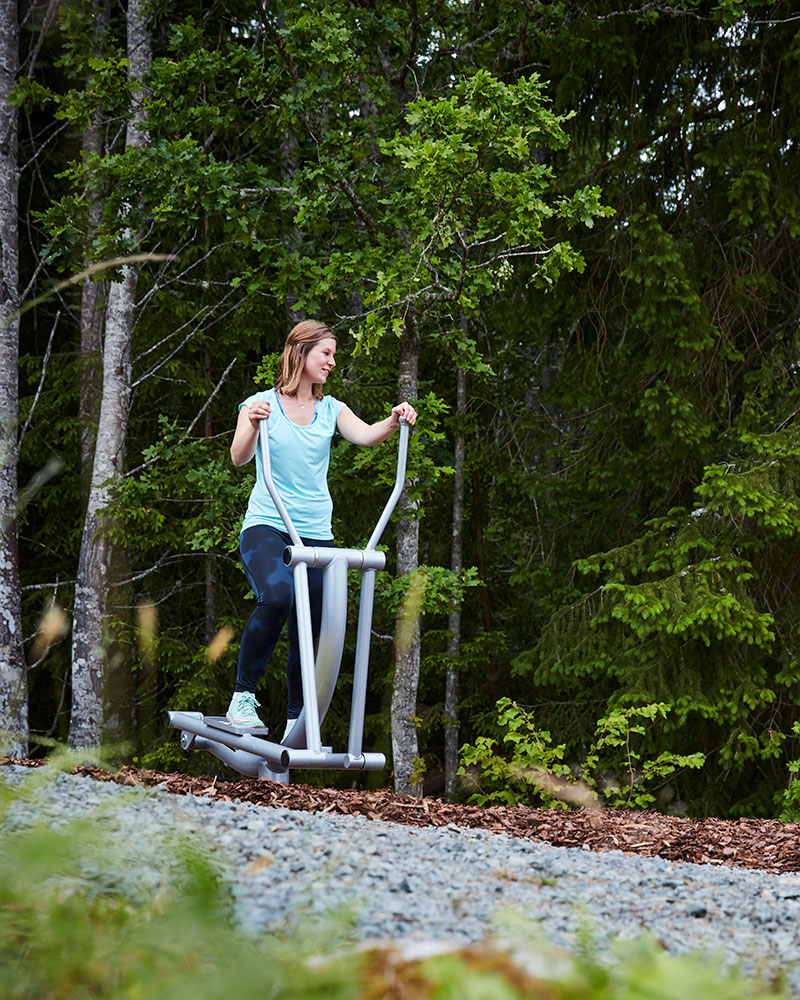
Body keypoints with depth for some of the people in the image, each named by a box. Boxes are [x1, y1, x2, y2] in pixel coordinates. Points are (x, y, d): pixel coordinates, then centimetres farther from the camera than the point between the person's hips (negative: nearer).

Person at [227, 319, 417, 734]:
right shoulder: (262, 403, 0)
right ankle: (243, 693, -15)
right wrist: (253, 425, -34)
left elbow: (365, 435, -6)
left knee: (309, 631, 3)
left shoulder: (331, 409, 12)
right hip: (266, 526, -5)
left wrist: (394, 422, -27)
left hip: (315, 532, 5)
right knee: (277, 597, -31)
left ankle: (297, 723, 17)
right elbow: (239, 457, -14)